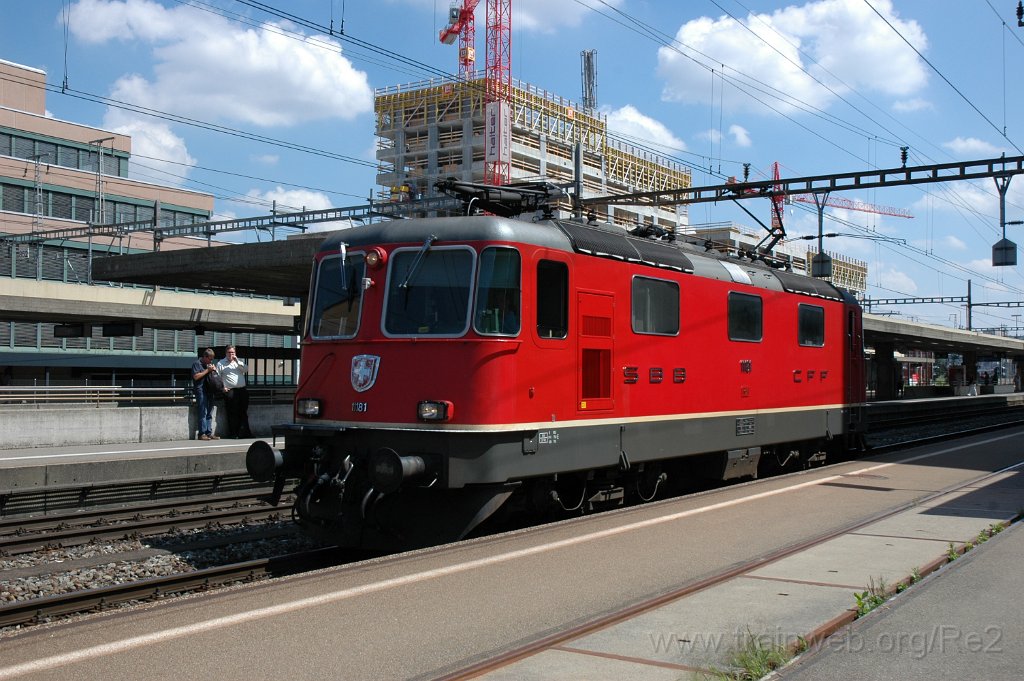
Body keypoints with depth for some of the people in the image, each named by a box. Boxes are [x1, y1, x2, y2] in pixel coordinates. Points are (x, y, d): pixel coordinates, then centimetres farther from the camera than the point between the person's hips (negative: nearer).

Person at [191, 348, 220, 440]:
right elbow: (196, 376, -12)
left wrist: (214, 369, 8)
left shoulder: (211, 363, 21)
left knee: (209, 413, 7)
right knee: (203, 413, -11)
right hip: (201, 390, -8)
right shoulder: (197, 363, -1)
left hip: (209, 390, 8)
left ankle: (209, 433, 9)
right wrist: (207, 370, -11)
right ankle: (202, 434, -11)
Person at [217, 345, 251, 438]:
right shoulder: (221, 363, 7)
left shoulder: (239, 361, 18)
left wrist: (238, 362, -5)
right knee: (232, 413, -6)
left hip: (243, 389, 4)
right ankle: (233, 433, -1)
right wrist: (222, 387, -6)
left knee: (244, 412, 5)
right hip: (230, 391, -4)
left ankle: (245, 432, 11)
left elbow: (246, 370, 4)